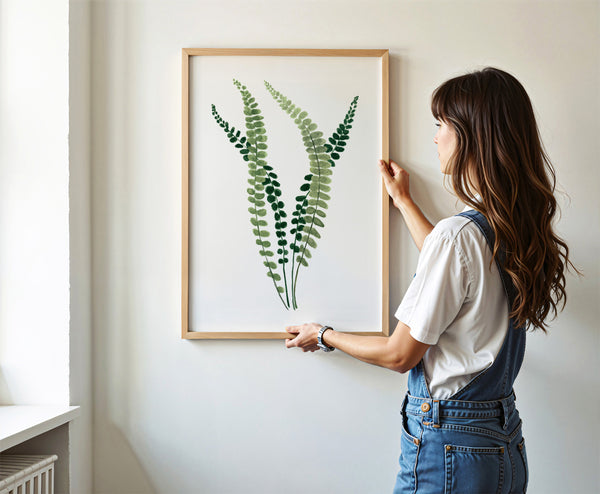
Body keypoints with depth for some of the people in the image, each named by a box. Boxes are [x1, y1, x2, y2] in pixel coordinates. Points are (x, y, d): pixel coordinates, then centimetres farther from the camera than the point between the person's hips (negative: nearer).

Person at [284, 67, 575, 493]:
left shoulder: (458, 234, -24)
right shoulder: (520, 229, 1)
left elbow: (400, 354, -15)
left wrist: (324, 337, 2)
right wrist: (403, 201, 31)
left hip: (448, 445, -8)